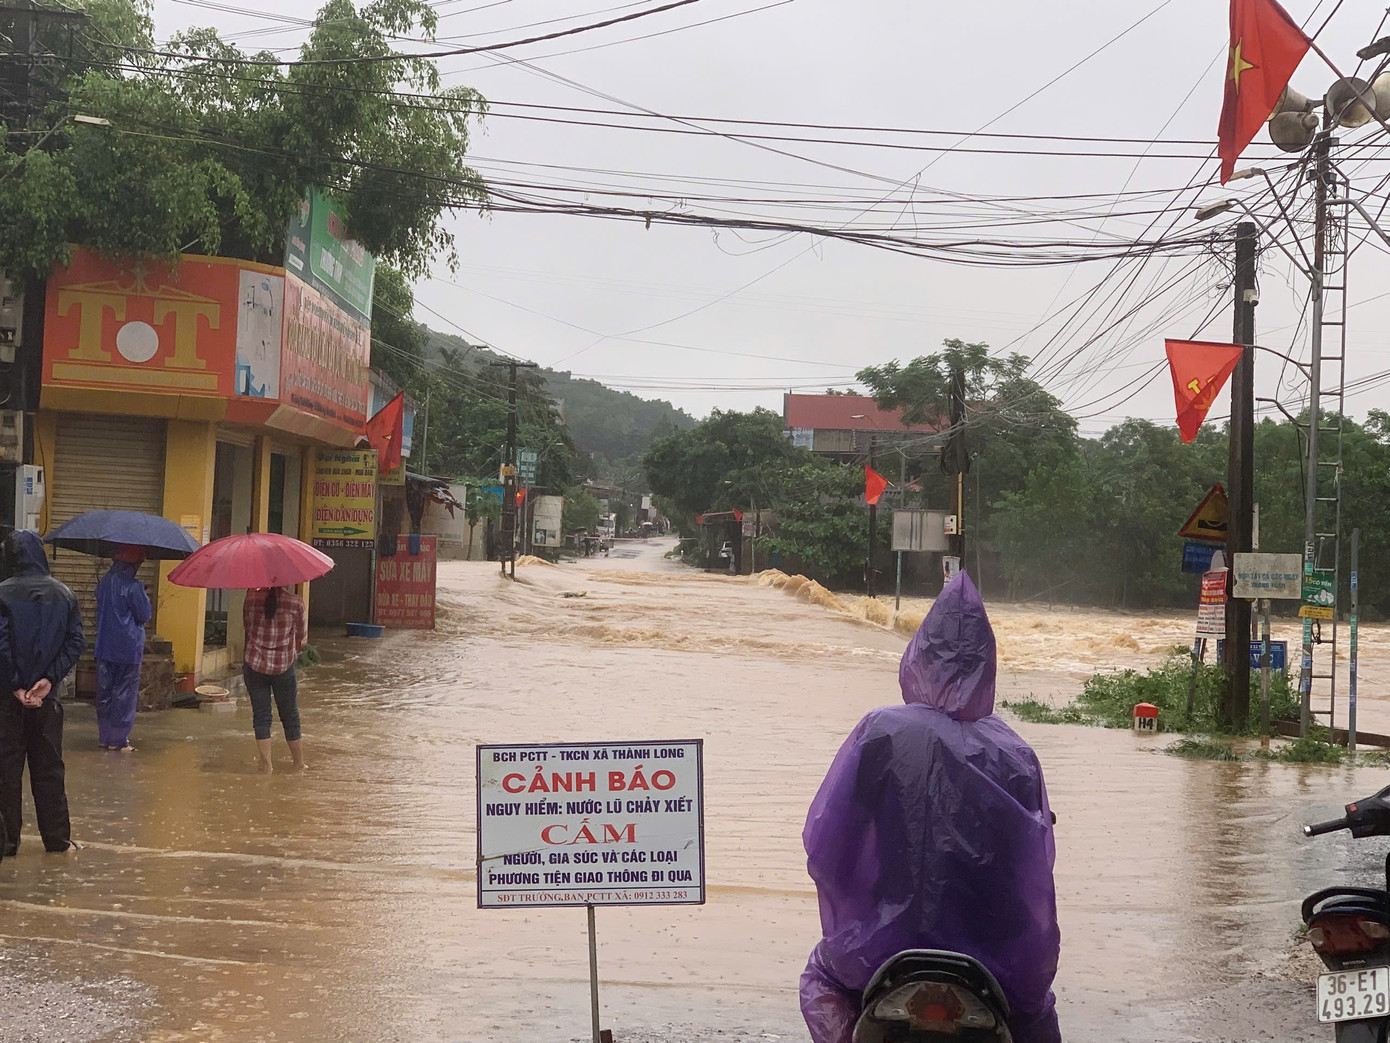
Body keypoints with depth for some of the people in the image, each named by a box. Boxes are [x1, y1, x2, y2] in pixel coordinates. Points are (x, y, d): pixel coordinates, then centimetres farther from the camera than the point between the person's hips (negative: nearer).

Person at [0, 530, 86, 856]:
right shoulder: (64, 595, 2)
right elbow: (75, 643, -4)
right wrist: (50, 679, -8)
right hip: (47, 695, 3)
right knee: (48, 767, 10)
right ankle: (57, 838, 12)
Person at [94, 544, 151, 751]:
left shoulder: (104, 582, 5)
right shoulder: (133, 586, -17)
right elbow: (145, 615, -11)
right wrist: (145, 599, 7)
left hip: (104, 646, 7)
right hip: (128, 648, -7)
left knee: (104, 691, 14)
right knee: (125, 694, 2)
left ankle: (104, 736, 20)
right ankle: (118, 739, 4)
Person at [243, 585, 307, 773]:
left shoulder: (252, 597, -6)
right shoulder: (296, 602, -10)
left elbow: (246, 624, 9)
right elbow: (302, 639, 0)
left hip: (255, 666, 1)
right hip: (284, 666, -1)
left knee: (261, 716, 8)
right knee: (290, 716, 12)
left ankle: (266, 764, 6)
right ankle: (299, 764, 20)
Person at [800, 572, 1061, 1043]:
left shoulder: (881, 733, -14)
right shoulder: (1016, 756, -9)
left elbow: (824, 841, -10)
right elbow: (1036, 872, -4)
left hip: (886, 940, -1)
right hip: (994, 948, 1)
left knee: (820, 977, 31)